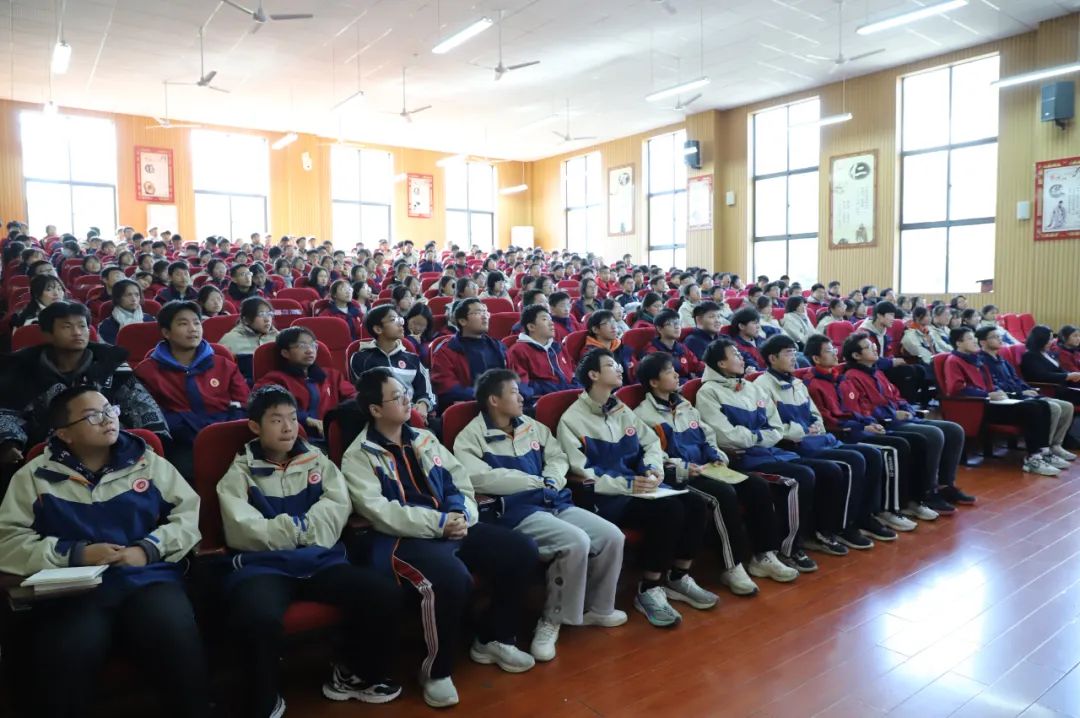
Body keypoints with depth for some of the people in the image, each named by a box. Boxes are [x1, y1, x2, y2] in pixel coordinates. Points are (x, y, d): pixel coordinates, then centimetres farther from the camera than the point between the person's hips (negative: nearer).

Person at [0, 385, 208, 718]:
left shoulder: (148, 462, 15)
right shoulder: (36, 475, 14)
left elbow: (190, 515, 11)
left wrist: (148, 549, -6)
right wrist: (75, 554, -7)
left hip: (148, 578, 0)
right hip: (72, 588, 0)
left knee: (177, 641, -29)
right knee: (65, 661, -32)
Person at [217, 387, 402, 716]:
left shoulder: (317, 461, 15)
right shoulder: (239, 474, 6)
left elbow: (338, 507, 1)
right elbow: (243, 532, -7)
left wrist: (287, 527, -11)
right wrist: (304, 526, -5)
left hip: (320, 560, 3)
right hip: (263, 565, -3)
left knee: (384, 594, -19)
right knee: (259, 619, -36)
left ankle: (353, 674, 9)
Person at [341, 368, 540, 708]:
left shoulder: (423, 438, 16)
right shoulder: (358, 457, -4)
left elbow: (460, 482, 13)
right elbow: (379, 512, -16)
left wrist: (461, 515, -9)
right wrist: (438, 523, -21)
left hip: (451, 528, 7)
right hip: (401, 539, -7)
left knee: (521, 550, -6)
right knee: (452, 578, -36)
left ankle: (494, 638, 14)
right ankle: (437, 670, -9)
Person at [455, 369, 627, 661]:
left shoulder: (532, 426, 17)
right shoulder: (471, 437, -4)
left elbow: (558, 456, 18)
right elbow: (480, 478, -19)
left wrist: (552, 480, -7)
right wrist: (536, 480, -14)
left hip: (555, 502, 7)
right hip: (516, 512, -7)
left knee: (612, 536, -7)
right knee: (576, 542, -29)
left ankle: (597, 608, 15)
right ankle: (551, 620, -8)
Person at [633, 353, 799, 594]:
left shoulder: (685, 406, 21)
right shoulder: (643, 415, -5)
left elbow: (708, 438, 23)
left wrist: (718, 458, 4)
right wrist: (684, 469, -24)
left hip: (706, 471, 8)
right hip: (677, 478, -8)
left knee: (758, 485, -9)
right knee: (724, 493, -32)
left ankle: (763, 555, -2)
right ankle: (733, 566, -21)